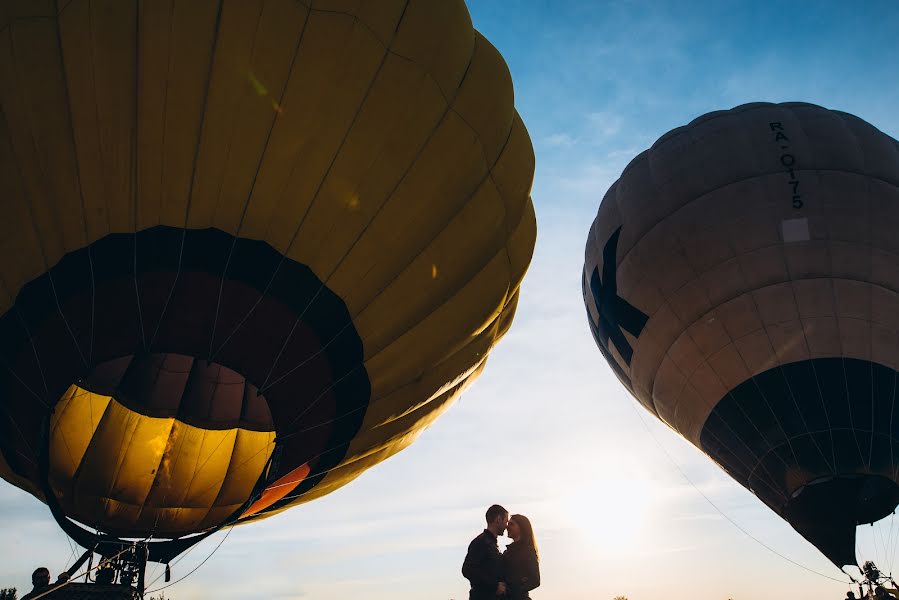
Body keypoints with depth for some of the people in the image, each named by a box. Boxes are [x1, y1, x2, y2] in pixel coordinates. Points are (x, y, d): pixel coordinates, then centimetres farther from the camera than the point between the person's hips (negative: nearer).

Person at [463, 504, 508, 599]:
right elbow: (468, 570, -20)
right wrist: (495, 585, -17)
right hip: (482, 596, -9)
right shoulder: (481, 542, -10)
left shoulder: (492, 543, 19)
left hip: (494, 595, 9)